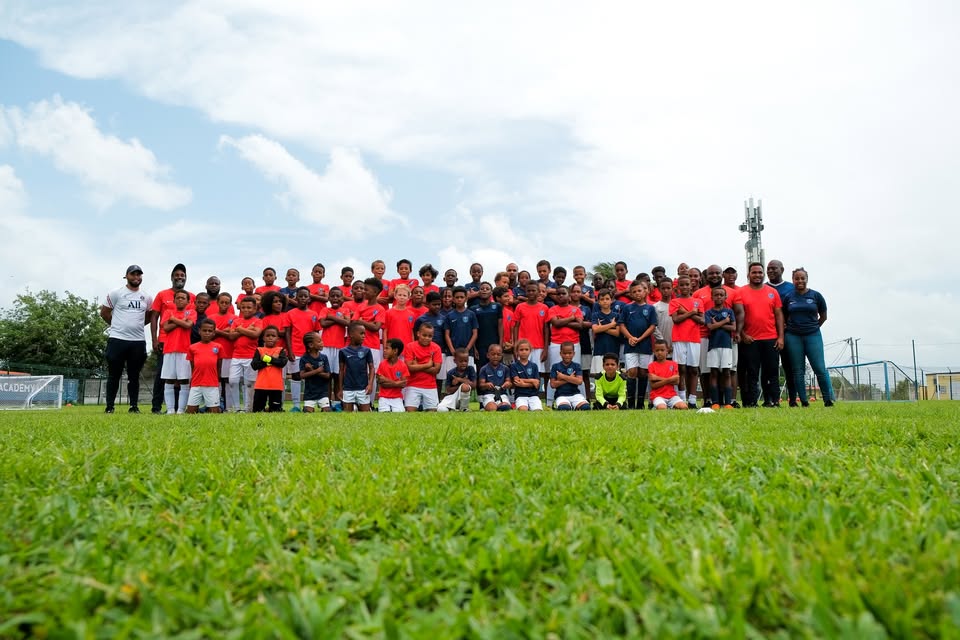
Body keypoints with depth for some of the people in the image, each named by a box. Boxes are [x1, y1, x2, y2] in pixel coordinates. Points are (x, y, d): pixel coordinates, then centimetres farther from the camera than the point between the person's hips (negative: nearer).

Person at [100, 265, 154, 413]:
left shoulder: (147, 298, 10)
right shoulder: (116, 293, -1)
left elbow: (149, 316, 23)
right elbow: (104, 312, 4)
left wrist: (136, 325, 12)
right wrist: (117, 326, 8)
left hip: (138, 341, 3)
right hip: (117, 339, -3)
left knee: (134, 376, 7)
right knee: (114, 375, 3)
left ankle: (134, 406, 12)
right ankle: (109, 407, 9)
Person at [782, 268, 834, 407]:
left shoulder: (816, 295, 2)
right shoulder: (788, 297, 4)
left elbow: (823, 316, 12)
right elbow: (783, 317, 15)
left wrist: (813, 327, 12)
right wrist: (790, 328, 7)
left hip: (813, 336, -1)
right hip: (793, 337, 1)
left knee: (820, 369, -6)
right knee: (798, 371, 3)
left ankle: (828, 399, 3)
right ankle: (803, 401, 9)